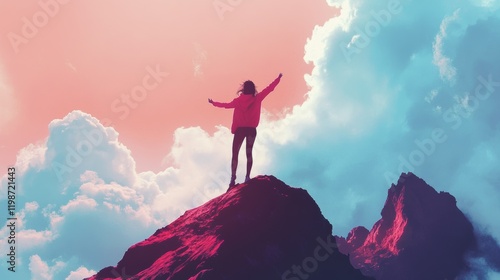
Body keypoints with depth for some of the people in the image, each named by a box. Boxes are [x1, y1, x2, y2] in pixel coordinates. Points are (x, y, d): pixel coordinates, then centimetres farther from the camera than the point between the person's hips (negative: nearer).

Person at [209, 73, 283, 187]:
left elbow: (227, 105, 9)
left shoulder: (239, 100, -4)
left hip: (240, 129, -1)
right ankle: (247, 177, 2)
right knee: (249, 153, 13)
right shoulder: (257, 99, -4)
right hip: (251, 129, 1)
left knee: (235, 154, 4)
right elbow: (269, 88, 2)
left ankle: (233, 178, -7)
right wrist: (278, 78, 13)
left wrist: (213, 103, 25)